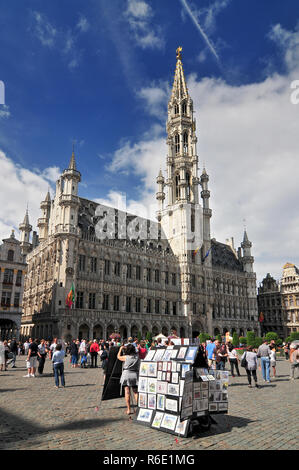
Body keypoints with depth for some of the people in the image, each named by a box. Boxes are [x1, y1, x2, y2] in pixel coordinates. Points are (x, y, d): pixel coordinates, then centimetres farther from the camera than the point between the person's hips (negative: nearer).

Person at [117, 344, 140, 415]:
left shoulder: (126, 357, -9)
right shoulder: (137, 356, -1)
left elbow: (118, 357, 10)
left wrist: (120, 349, 22)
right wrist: (126, 348, 26)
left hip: (126, 373, -3)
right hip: (135, 374, 3)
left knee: (127, 392, 1)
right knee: (135, 391, 12)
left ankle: (128, 409, 1)